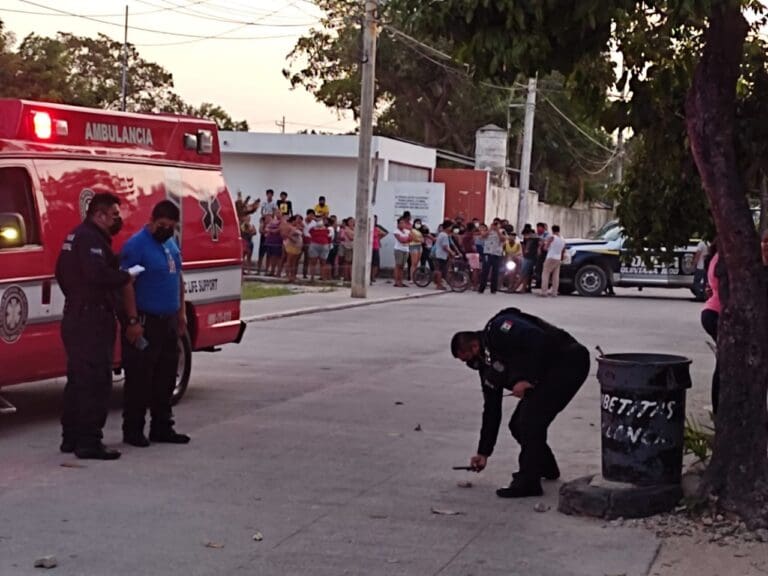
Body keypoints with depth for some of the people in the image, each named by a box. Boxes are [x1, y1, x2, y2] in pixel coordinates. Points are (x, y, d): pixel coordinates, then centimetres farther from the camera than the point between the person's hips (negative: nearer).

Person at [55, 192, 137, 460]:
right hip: (93, 320, -11)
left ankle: (71, 438, 22)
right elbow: (98, 274, -29)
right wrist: (127, 275, -16)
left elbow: (61, 273, 25)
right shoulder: (91, 239, -16)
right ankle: (89, 443, -9)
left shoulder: (75, 236, 18)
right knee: (96, 383, -9)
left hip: (75, 317, 11)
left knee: (78, 380, 16)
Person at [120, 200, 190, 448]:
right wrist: (132, 321, -21)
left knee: (166, 378, 12)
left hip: (169, 321, 8)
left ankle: (162, 427, 21)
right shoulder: (136, 245, -12)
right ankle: (133, 430, 3)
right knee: (139, 379, -4)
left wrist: (181, 313, 18)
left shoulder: (171, 243, 14)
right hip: (145, 323, -8)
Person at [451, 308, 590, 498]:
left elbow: (539, 339, -29)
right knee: (518, 425, 10)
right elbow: (491, 409, 16)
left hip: (569, 362, -10)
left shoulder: (498, 329, -16)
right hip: (547, 374, 10)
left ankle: (528, 483, -9)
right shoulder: (487, 364, 12)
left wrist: (529, 379, -26)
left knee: (530, 419, -15)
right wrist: (483, 453, 17)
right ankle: (546, 468, 31)